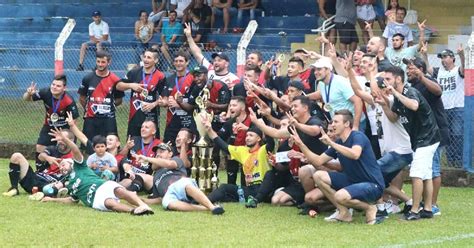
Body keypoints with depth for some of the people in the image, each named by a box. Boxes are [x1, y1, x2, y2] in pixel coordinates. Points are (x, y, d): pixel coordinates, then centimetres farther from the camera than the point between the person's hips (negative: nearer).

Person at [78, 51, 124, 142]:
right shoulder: (88, 78, 3)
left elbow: (119, 100, 7)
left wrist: (109, 106, -2)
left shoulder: (115, 80, -2)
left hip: (108, 119, -1)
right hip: (90, 119, 2)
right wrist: (87, 108, 5)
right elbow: (82, 98, 12)